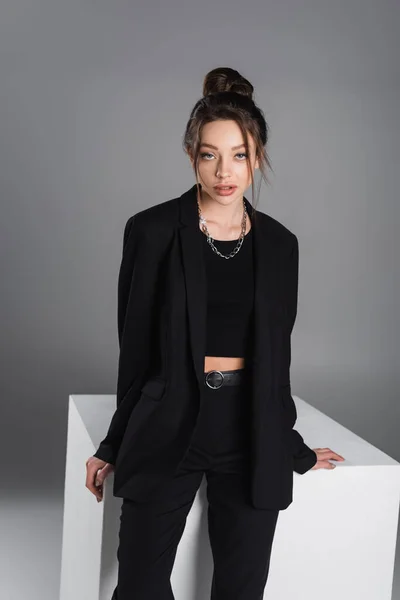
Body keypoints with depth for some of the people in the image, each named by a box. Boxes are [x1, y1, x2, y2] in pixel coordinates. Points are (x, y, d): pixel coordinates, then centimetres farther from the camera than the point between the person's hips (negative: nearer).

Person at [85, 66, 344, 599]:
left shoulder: (279, 244, 5)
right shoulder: (154, 231, -4)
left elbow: (276, 354, 12)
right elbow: (137, 346, 1)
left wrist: (294, 449, 17)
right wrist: (116, 446, 5)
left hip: (252, 435, 2)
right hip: (168, 430, -2)